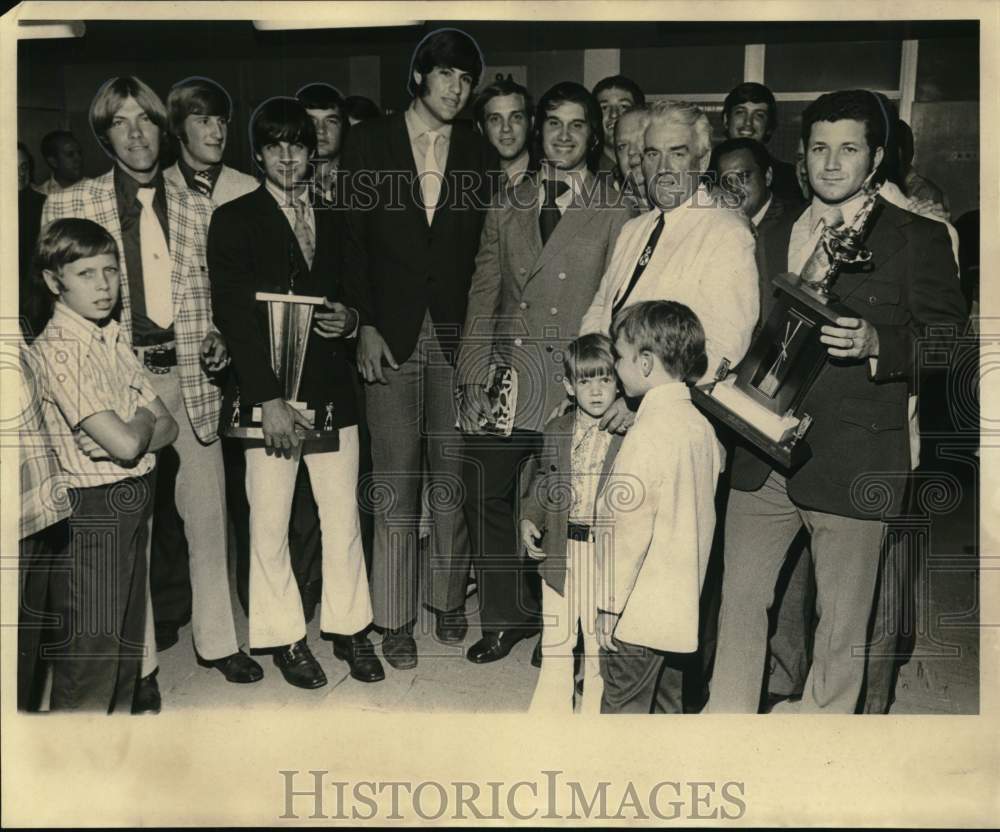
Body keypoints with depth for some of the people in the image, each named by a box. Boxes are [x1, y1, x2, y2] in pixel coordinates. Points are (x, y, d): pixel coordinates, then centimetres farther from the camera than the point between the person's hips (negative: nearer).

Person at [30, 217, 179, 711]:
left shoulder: (113, 341, 9)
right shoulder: (55, 350, -17)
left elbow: (167, 428, 7)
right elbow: (127, 444, -23)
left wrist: (128, 434, -14)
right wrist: (142, 419, -2)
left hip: (133, 505, 8)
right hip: (90, 512, -8)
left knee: (125, 649, 19)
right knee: (88, 657, 2)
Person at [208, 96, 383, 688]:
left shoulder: (336, 220, 15)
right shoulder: (234, 221, 2)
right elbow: (233, 314, -7)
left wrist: (351, 321, -2)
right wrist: (270, 399, -14)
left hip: (334, 391, 3)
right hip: (268, 393, -3)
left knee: (344, 518, 6)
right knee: (270, 524, 3)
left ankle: (350, 627, 22)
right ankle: (286, 637, 19)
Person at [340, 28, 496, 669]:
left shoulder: (481, 155, 8)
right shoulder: (370, 144, 5)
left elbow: (489, 251, 6)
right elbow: (351, 241, 3)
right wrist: (366, 325, -6)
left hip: (457, 333, 1)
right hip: (391, 333, -1)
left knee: (453, 473, 6)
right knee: (396, 477, 2)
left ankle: (450, 600, 23)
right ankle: (396, 619, 12)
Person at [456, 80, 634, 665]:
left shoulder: (615, 213, 1)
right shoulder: (508, 208, 13)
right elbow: (484, 296, 10)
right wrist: (473, 380, 2)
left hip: (575, 387, -4)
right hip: (506, 378, 4)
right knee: (487, 498, 7)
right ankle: (507, 617, 27)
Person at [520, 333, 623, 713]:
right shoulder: (556, 431, 5)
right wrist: (528, 518, 2)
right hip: (559, 547, 4)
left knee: (600, 637, 9)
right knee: (555, 636, 15)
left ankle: (595, 711, 28)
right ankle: (550, 710, 32)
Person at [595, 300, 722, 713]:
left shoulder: (650, 432, -21)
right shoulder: (701, 425, 3)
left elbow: (627, 530, -20)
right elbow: (700, 518, 10)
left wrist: (608, 607, -12)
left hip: (639, 615, -8)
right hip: (682, 608, 8)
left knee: (624, 709, 5)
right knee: (668, 704, 20)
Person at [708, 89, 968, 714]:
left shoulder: (917, 238, 1)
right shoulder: (775, 235, 16)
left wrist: (877, 344, -23)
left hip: (853, 462, -4)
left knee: (842, 629, 7)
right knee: (741, 602, 7)